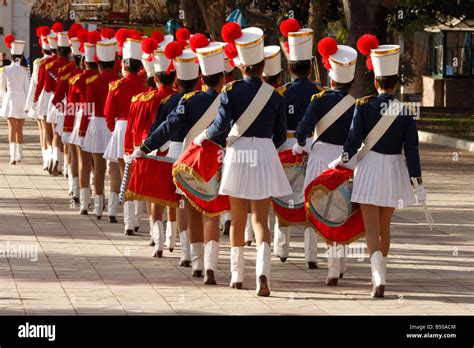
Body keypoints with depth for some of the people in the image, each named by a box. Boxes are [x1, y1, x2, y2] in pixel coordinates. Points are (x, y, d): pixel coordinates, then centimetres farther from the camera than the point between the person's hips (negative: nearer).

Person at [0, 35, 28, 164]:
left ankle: (13, 156, -19)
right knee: (20, 129, 13)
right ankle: (19, 155, 23)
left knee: (12, 128, -4)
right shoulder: (24, 70, -3)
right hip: (22, 99, 1)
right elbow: (26, 87, -2)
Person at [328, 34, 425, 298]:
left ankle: (379, 278, -22)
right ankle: (380, 273, 30)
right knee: (385, 226, 18)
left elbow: (355, 139, -9)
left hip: (369, 167, -2)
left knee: (372, 227, -5)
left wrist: (343, 160, 7)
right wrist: (417, 182, -4)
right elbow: (411, 149, -6)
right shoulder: (405, 111, -4)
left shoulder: (364, 106, -7)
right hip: (394, 169, 2)